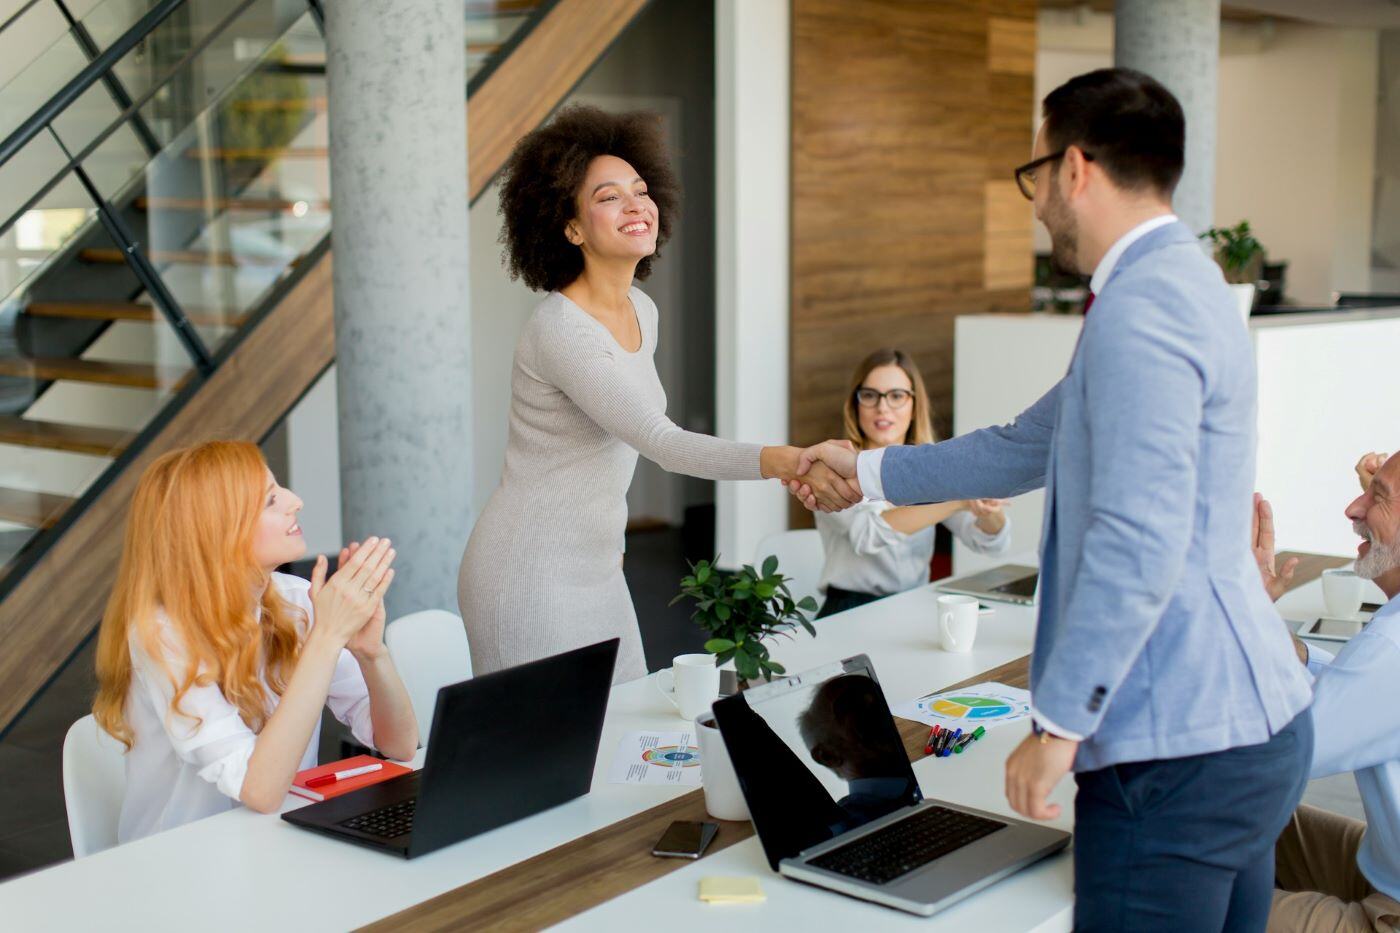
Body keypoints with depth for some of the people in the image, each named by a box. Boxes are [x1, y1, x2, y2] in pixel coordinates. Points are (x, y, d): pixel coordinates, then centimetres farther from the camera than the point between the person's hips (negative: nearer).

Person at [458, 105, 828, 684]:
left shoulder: (642, 311, 7)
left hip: (596, 571, 8)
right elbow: (662, 442, -31)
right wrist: (783, 462, -41)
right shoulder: (559, 329, -21)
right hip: (531, 577, -8)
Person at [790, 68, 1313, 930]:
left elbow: (1138, 543, -27)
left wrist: (1058, 722, -21)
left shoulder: (1139, 313, -18)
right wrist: (868, 471, 32)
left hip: (1180, 753, -11)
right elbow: (1025, 451, 25)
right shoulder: (1179, 282, 16)